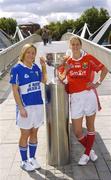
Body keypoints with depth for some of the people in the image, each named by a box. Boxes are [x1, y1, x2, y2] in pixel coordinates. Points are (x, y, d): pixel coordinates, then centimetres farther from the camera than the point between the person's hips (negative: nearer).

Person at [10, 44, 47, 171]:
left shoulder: (35, 67, 5)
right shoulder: (17, 69, -11)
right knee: (25, 135, 7)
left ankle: (32, 158, 30)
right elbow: (15, 90, -11)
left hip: (38, 105, 5)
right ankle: (24, 161, 22)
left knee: (34, 133, 15)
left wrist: (44, 66, 5)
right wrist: (21, 108, -16)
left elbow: (44, 81, 18)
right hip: (26, 106, -5)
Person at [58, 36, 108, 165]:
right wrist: (66, 70, -12)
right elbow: (61, 79, 5)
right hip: (75, 98, 2)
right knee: (77, 131, 2)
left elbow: (104, 69, 7)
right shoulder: (67, 61, 7)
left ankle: (87, 153, 28)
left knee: (90, 126, 10)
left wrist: (98, 83, -1)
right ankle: (90, 150, 28)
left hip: (89, 95, -1)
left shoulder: (88, 58, 1)